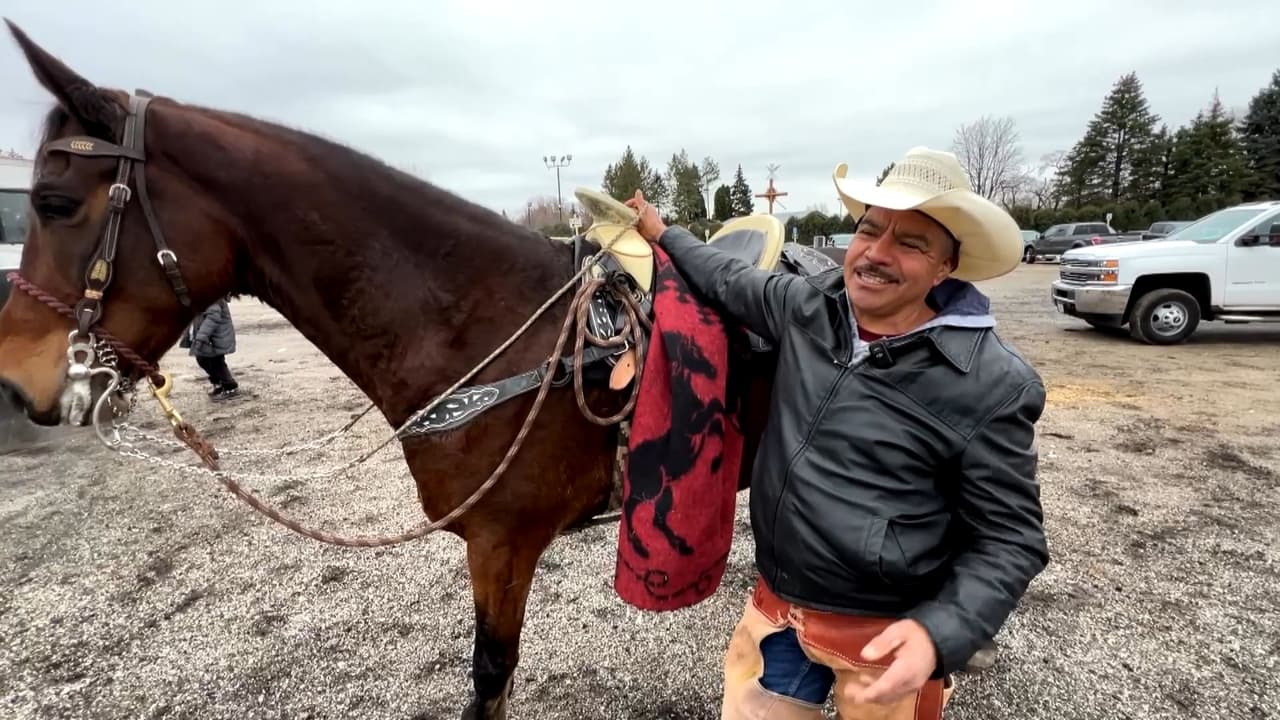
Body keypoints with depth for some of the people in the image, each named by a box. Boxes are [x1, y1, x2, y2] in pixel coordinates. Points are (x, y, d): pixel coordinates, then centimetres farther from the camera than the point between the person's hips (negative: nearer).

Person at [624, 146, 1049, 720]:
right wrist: (660, 233, 19)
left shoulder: (992, 384, -19)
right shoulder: (808, 306, -6)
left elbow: (1009, 539, -13)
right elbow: (729, 282, 13)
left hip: (886, 635, -4)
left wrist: (940, 634, -26)